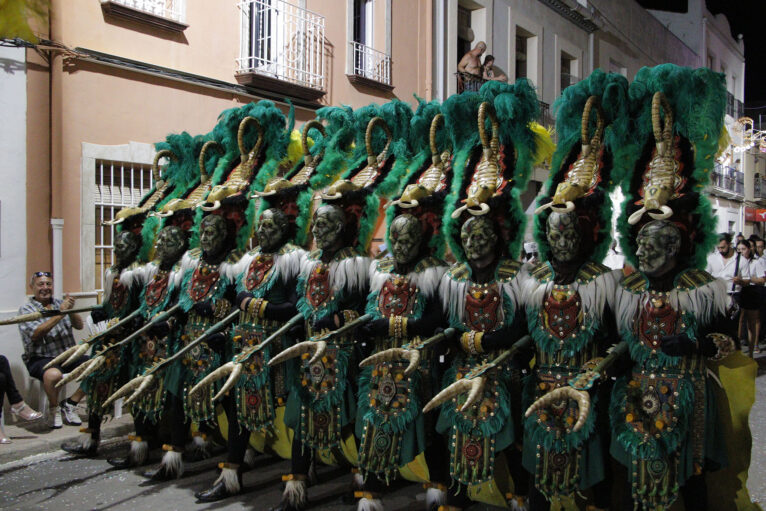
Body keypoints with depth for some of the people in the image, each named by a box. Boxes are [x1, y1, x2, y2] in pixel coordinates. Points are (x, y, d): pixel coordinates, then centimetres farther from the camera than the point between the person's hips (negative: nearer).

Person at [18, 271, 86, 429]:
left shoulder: (59, 303, 16)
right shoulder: (26, 309, 2)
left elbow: (79, 326, 5)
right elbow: (36, 334, -15)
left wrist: (70, 310, -15)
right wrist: (60, 313, -20)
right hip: (41, 358, -5)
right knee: (53, 374, -38)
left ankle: (70, 404, 0)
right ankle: (54, 408, -6)